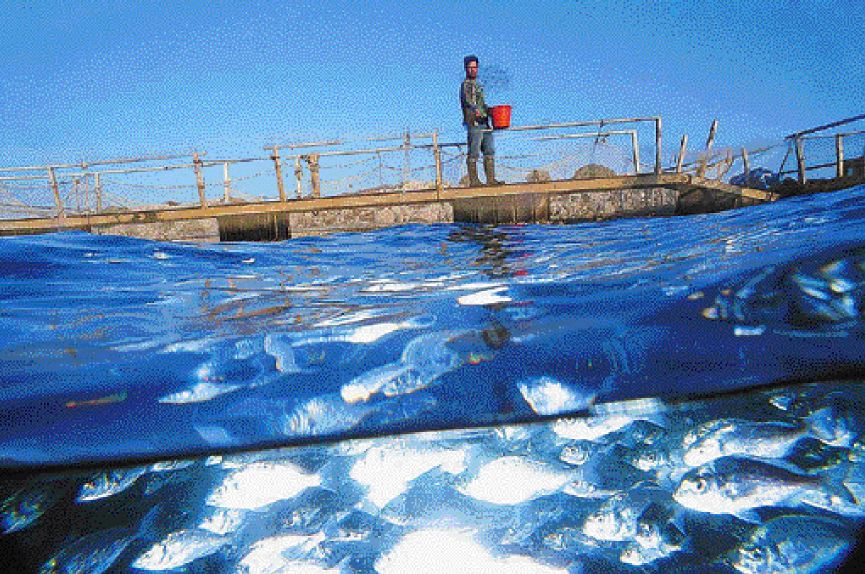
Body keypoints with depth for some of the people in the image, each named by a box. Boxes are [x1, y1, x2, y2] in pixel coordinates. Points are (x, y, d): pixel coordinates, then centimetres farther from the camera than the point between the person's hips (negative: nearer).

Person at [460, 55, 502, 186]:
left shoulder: (478, 85, 24)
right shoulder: (465, 84, -4)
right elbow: (466, 101, -22)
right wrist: (474, 109, -41)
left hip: (484, 123, 9)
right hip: (474, 123, -9)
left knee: (489, 151, 5)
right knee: (473, 153, -8)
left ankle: (491, 179, 7)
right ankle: (473, 180, -5)